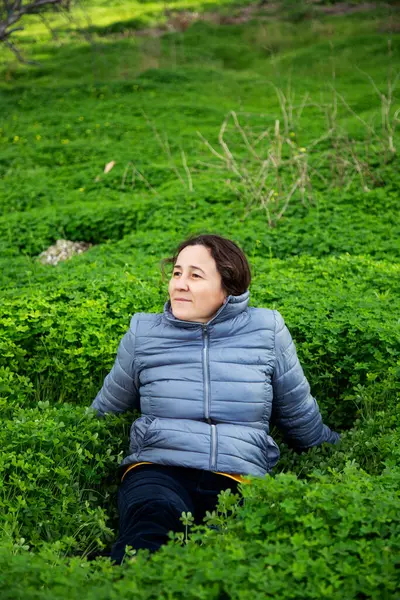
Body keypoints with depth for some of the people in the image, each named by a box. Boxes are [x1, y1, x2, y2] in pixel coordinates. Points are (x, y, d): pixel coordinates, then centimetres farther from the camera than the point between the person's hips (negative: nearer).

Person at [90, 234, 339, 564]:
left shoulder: (266, 330, 13)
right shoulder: (143, 332, 14)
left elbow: (301, 417, 25)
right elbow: (103, 412, 29)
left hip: (239, 476, 1)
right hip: (157, 468, -1)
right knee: (152, 516, -40)